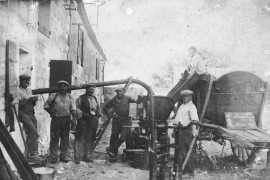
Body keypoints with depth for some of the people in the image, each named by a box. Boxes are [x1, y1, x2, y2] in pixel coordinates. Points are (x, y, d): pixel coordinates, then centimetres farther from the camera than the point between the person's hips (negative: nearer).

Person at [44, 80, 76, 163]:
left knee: (65, 139, 8)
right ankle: (54, 157, 7)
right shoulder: (53, 96, 2)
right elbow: (46, 105, 6)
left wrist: (74, 117, -8)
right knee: (54, 138, -1)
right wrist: (52, 113, -2)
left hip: (66, 119, 3)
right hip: (56, 119, -3)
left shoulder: (70, 97, 11)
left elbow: (73, 108, 5)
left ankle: (64, 156, 18)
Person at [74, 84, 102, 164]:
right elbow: (76, 107, -8)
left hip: (93, 121, 6)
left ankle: (87, 156, 20)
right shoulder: (81, 98, -1)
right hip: (83, 120, -5)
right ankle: (77, 157, -2)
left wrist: (98, 115, 12)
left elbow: (98, 108, 26)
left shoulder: (95, 98, 17)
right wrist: (83, 114, -16)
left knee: (90, 139, 9)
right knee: (80, 138, -7)